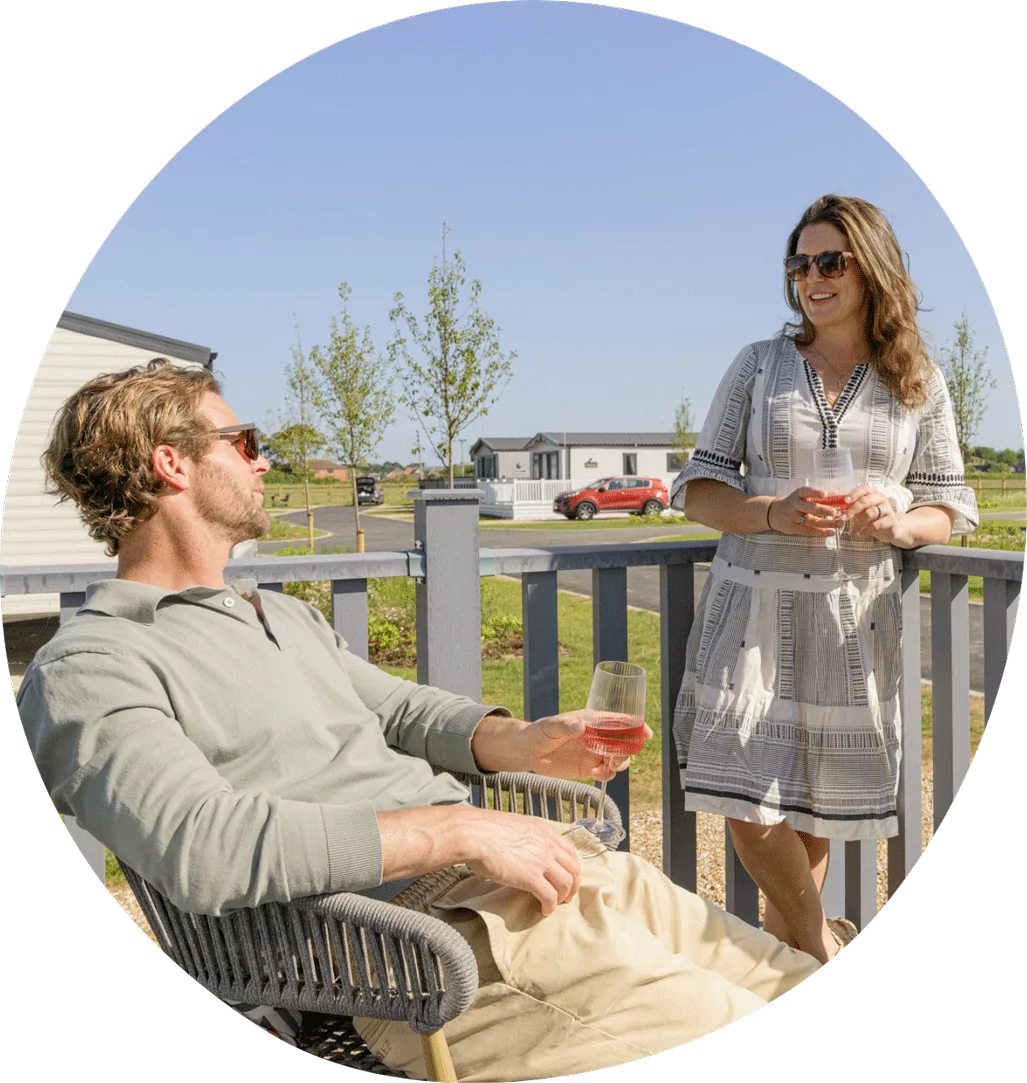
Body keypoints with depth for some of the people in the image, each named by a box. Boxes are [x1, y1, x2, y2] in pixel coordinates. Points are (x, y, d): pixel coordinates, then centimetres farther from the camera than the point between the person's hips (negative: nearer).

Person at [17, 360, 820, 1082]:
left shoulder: (284, 615, 23)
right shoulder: (87, 670, -6)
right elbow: (202, 847, -21)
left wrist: (519, 742, 4)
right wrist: (459, 829, -21)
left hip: (529, 868, 8)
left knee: (806, 988, 3)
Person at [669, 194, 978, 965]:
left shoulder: (919, 384, 7)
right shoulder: (760, 364, 6)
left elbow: (949, 508, 9)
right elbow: (699, 490, 4)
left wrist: (897, 523, -14)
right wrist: (775, 514, -15)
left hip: (853, 615, 1)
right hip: (754, 602, 0)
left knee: (819, 802, 7)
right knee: (749, 803, -7)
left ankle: (786, 947, 32)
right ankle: (821, 946, 20)